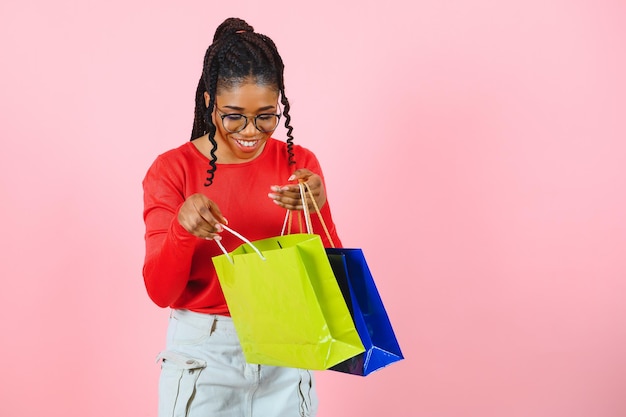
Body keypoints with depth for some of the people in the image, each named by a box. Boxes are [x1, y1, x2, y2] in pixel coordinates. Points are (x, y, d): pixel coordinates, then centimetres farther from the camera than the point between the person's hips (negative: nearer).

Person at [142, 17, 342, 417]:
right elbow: (160, 291, -12)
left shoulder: (299, 163, -2)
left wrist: (317, 210, -25)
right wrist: (182, 229, -31)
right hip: (202, 354, -1)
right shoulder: (172, 170, -7)